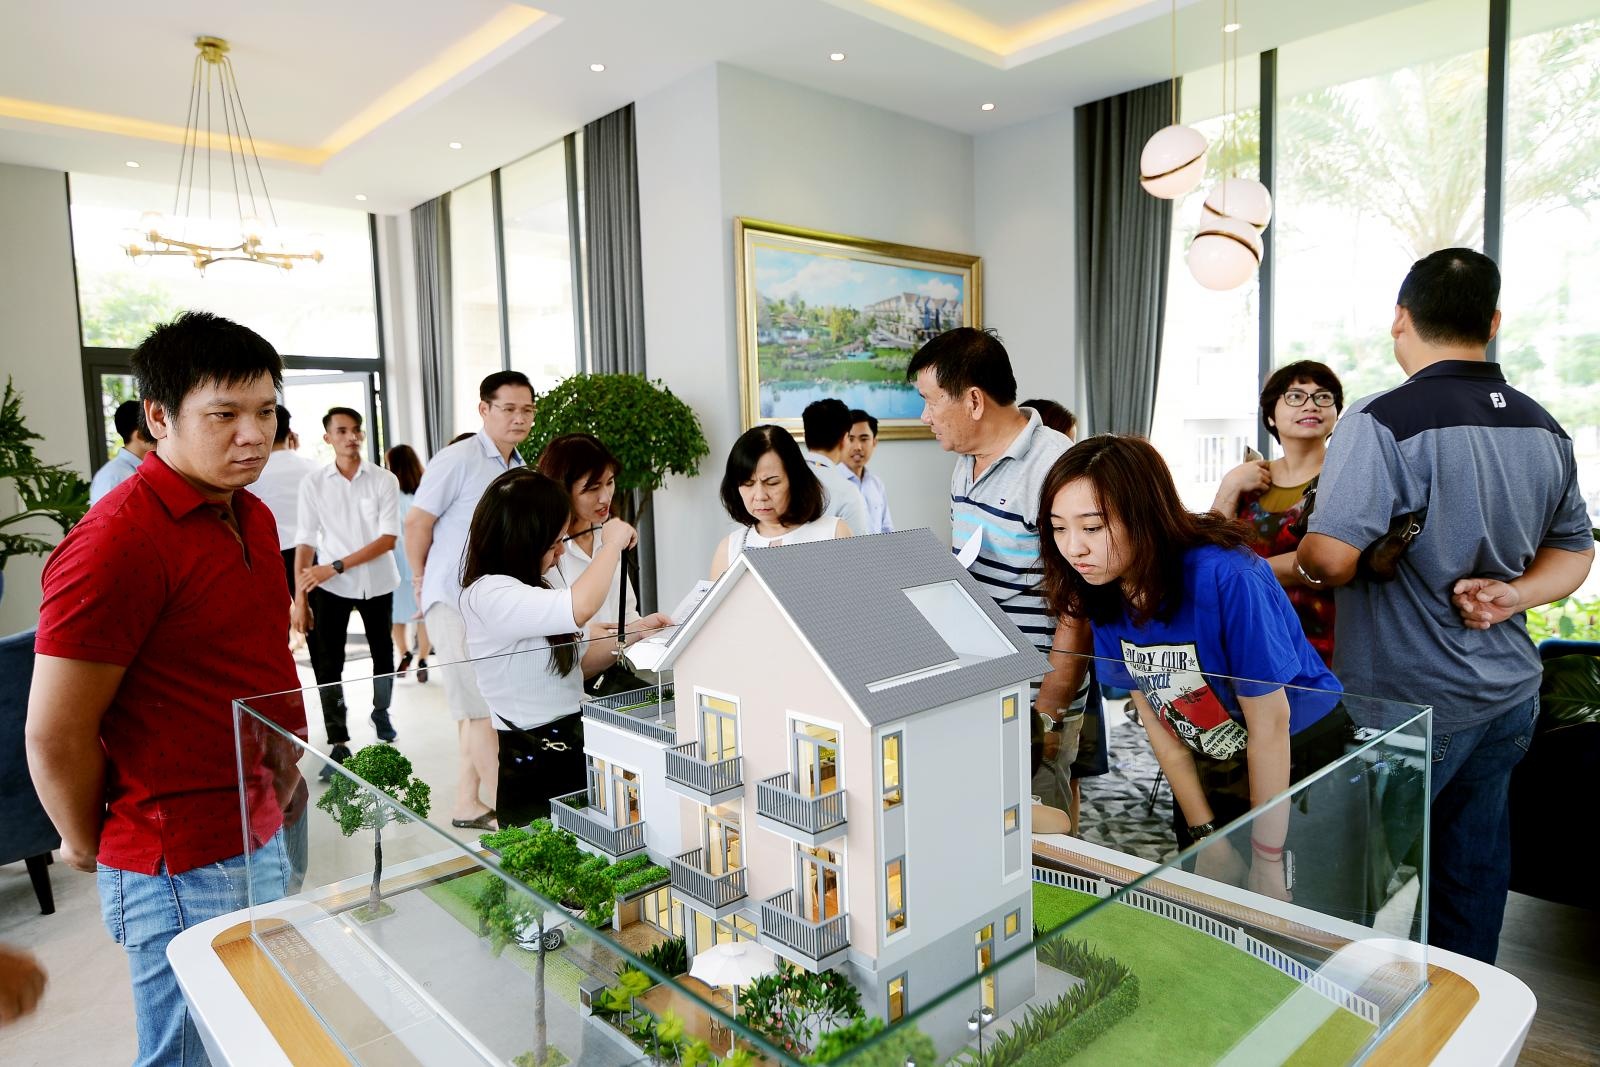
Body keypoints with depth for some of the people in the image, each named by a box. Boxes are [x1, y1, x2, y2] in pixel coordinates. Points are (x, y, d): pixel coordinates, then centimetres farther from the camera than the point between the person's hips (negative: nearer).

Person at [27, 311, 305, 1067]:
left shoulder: (253, 517, 5)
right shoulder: (119, 540, -21)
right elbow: (55, 735, -18)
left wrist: (286, 775, 13)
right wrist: (90, 846, -3)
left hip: (265, 836, 8)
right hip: (184, 871, -8)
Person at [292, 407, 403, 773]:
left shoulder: (384, 480, -7)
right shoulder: (313, 483, -3)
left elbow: (389, 538, -13)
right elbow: (305, 542, -3)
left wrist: (336, 566, -20)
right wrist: (300, 598, -7)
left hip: (377, 582, 0)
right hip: (330, 585, 0)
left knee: (382, 652, 17)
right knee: (327, 663, -3)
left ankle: (381, 712, 42)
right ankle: (339, 744, 7)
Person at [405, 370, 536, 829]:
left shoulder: (520, 470, 12)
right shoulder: (457, 460, -12)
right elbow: (416, 523, -9)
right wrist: (422, 579, 0)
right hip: (456, 601, -7)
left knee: (475, 707, 14)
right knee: (485, 705, -6)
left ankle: (468, 803, 26)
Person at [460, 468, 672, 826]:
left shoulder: (529, 590, 10)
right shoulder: (487, 595, -21)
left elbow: (574, 663, 17)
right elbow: (580, 608, -37)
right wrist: (612, 543, -22)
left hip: (570, 747, 9)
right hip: (531, 768, -9)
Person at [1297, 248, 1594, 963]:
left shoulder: (1382, 422, -19)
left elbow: (1330, 560, -26)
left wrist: (1300, 563, -4)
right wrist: (1513, 594, 1)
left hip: (1410, 706, -7)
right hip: (1511, 695, 8)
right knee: (1475, 859, 19)